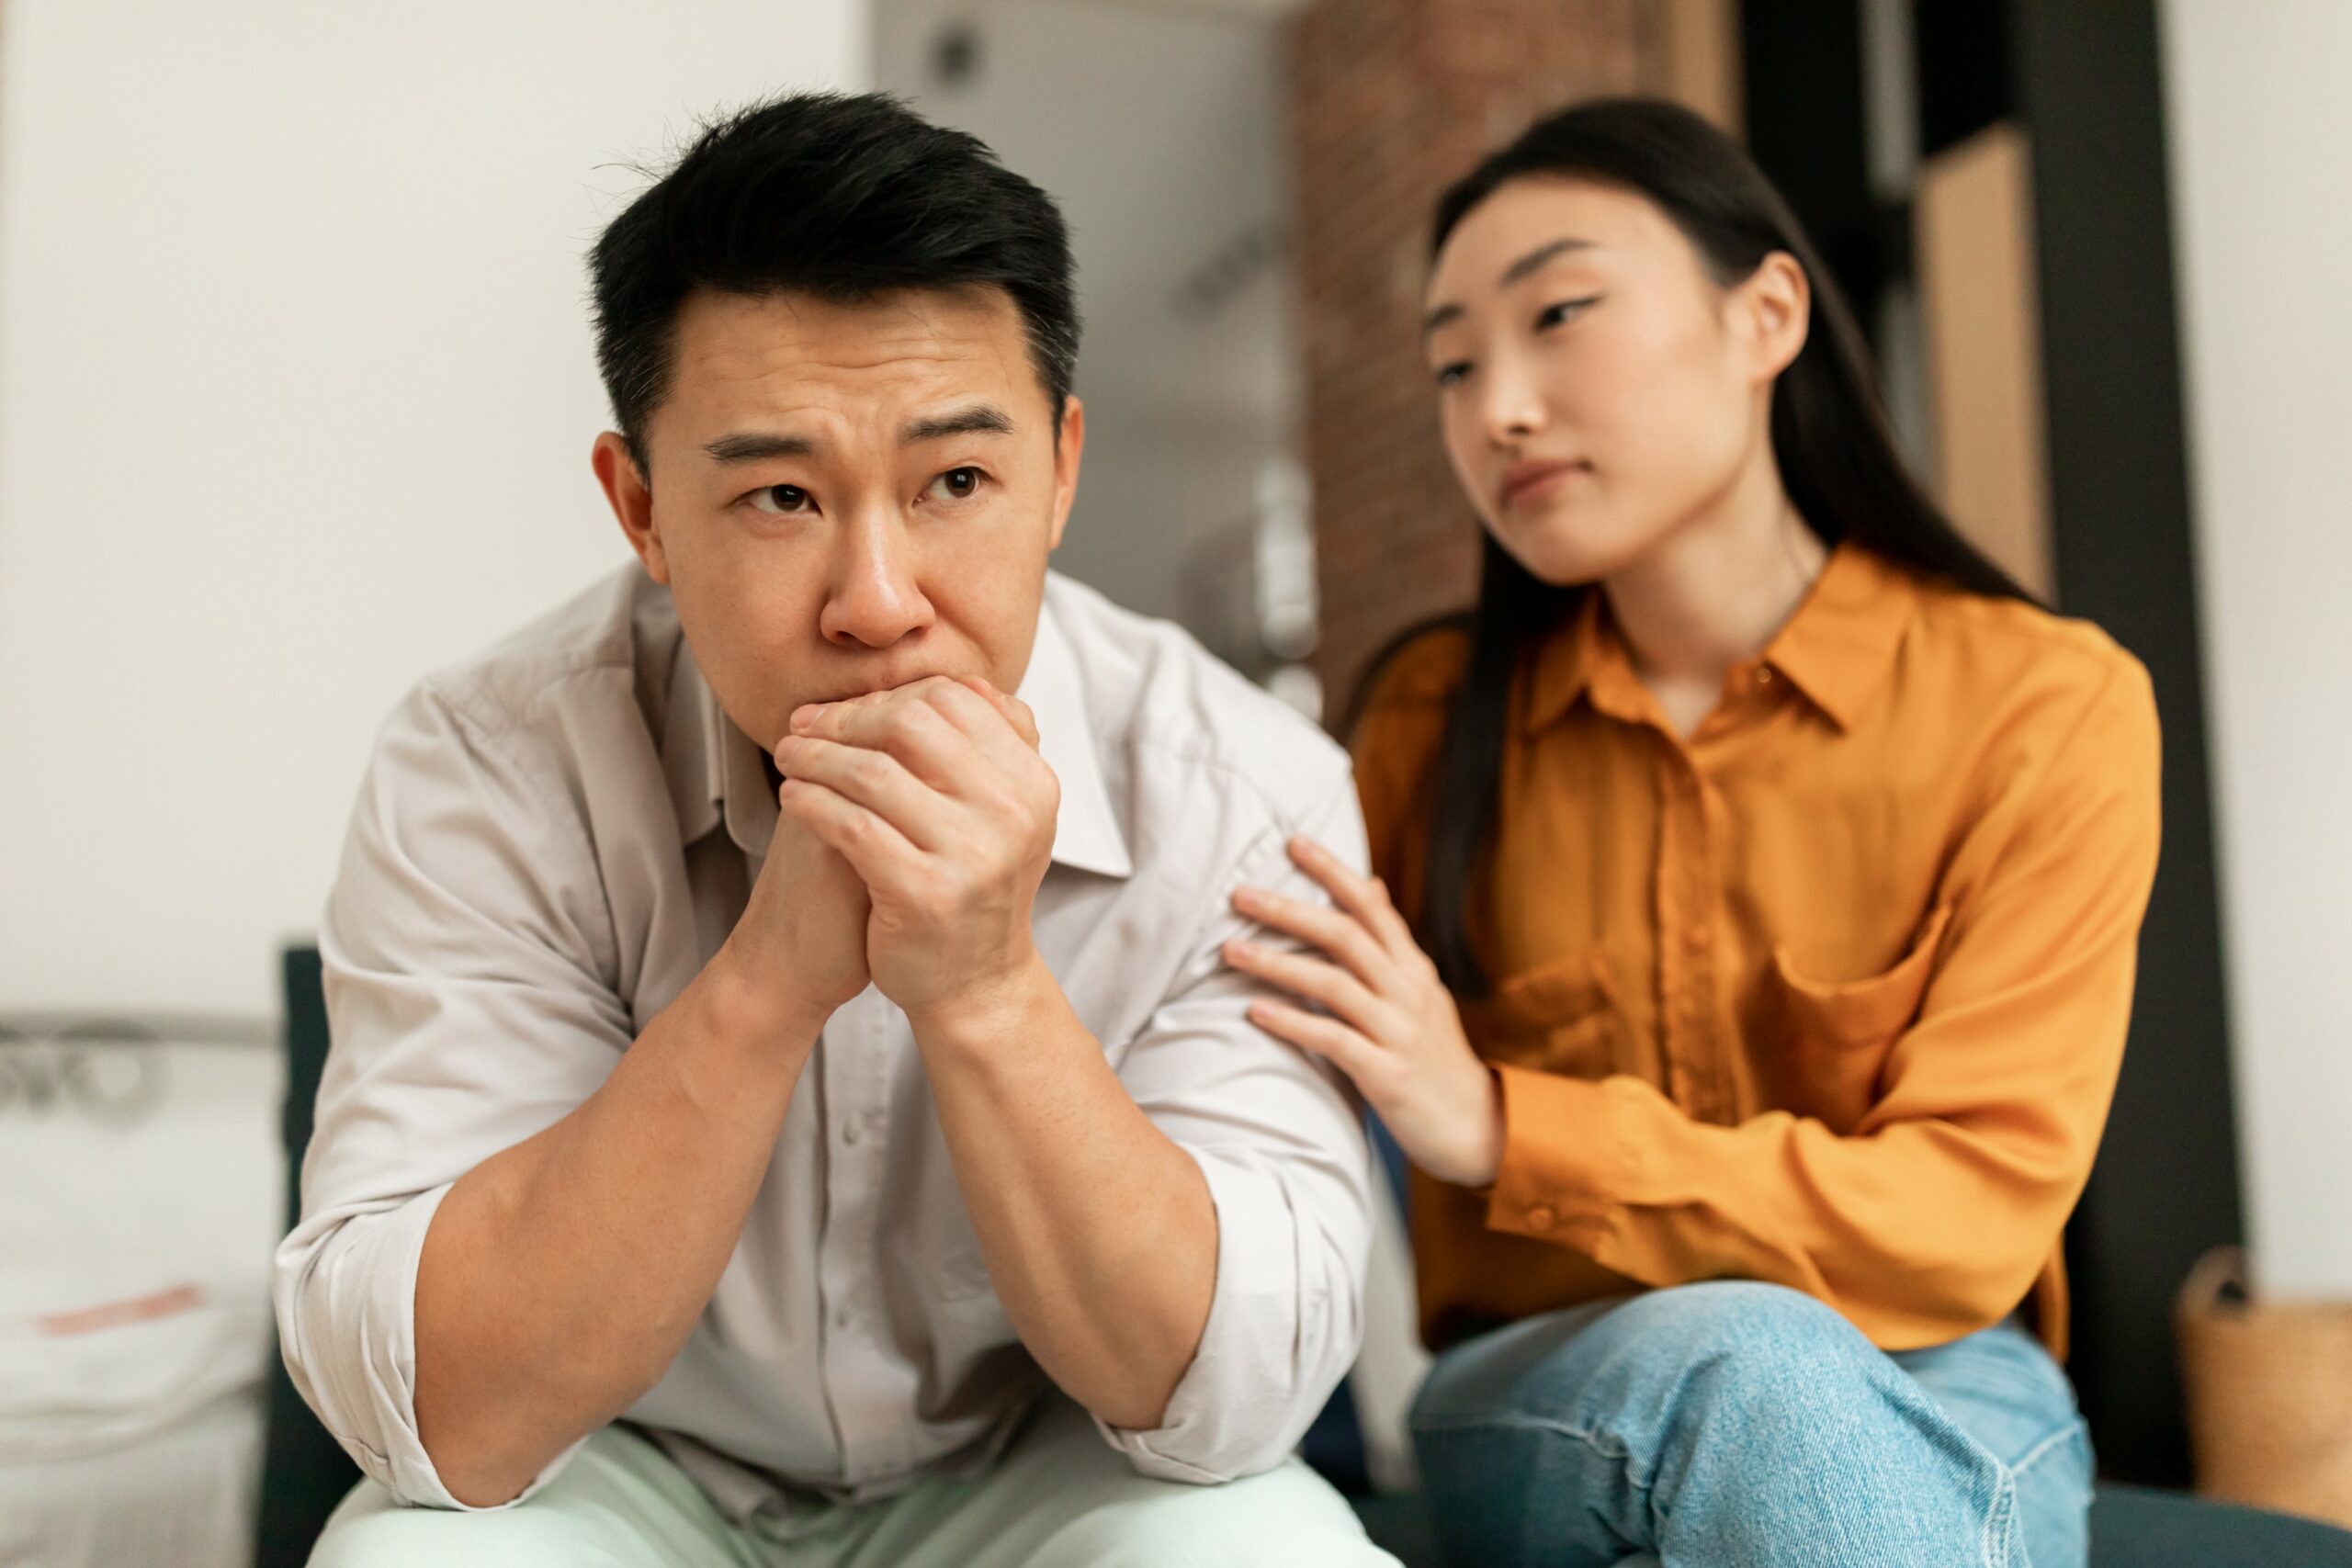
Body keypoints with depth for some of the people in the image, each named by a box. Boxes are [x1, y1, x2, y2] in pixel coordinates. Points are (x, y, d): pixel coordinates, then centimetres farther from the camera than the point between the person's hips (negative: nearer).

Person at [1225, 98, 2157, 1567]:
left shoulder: (2050, 705, -4)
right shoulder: (1433, 716, 4)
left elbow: (1967, 1222, -11)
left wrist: (1501, 1124, -23)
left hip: (1933, 1405, 1)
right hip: (1535, 1399, 0)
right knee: (1740, 1358, -35)